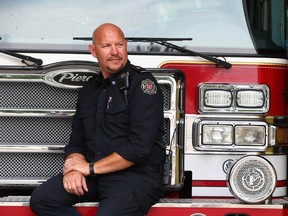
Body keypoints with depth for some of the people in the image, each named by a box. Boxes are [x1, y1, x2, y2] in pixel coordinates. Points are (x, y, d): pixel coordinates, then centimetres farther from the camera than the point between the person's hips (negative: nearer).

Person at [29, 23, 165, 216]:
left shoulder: (143, 83, -8)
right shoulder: (88, 91, 16)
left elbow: (139, 147, -17)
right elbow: (77, 142, 17)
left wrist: (91, 168, -12)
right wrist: (74, 168, -7)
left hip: (137, 174, -7)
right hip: (95, 174, 7)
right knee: (41, 200, -10)